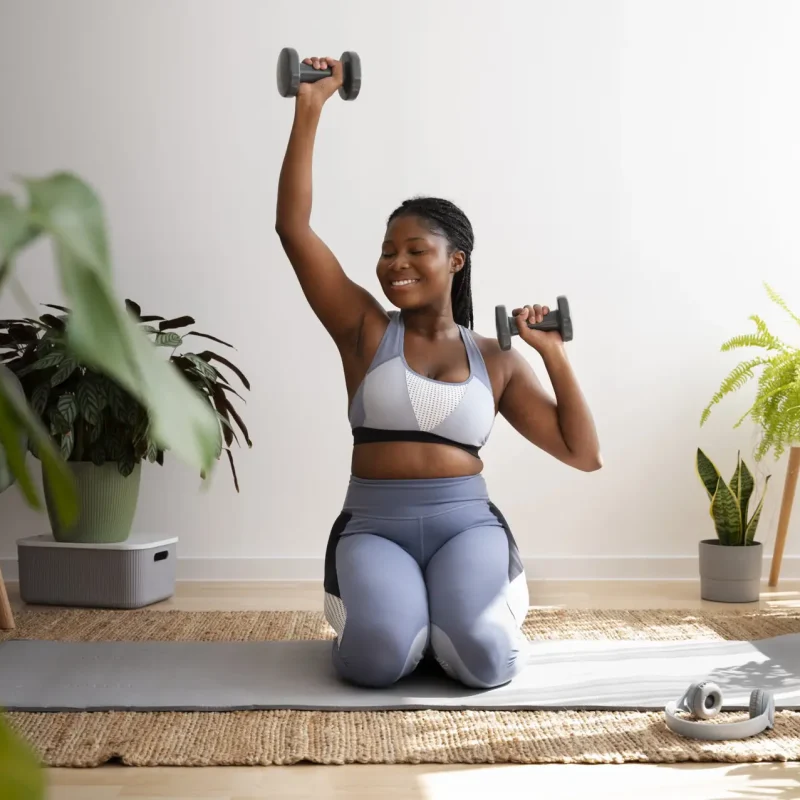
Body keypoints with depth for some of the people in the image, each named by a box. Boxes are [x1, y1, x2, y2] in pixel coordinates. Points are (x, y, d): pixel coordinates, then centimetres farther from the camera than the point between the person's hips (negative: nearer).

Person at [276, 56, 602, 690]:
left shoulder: (496, 361, 8)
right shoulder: (365, 329, 5)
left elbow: (584, 455, 8)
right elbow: (293, 227, -5)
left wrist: (555, 356, -1)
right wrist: (309, 111, -9)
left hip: (466, 524, 1)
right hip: (373, 527, 0)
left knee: (480, 659, -29)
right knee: (379, 657, -31)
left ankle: (451, 616, 9)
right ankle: (401, 612, 7)